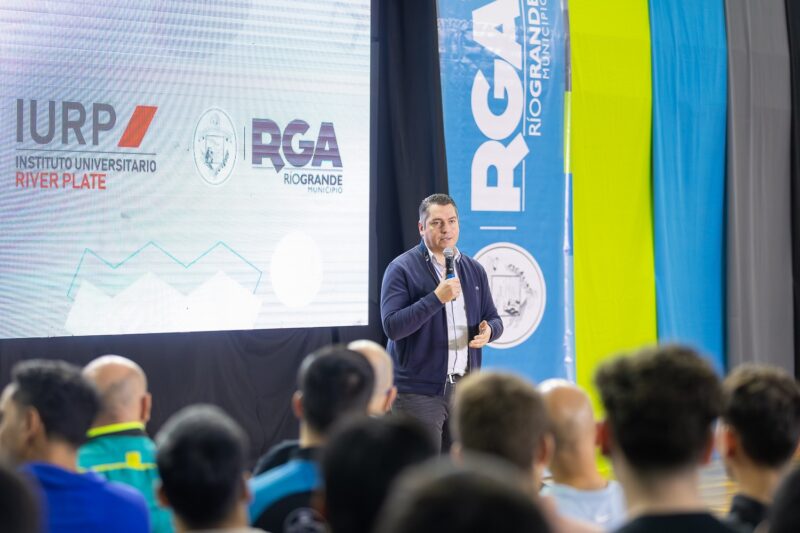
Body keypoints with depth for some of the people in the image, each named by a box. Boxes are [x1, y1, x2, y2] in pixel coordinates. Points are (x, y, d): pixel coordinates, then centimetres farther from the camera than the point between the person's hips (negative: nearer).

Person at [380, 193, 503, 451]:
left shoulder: (474, 270, 12)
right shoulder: (402, 269, -6)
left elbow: (495, 320, 17)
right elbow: (392, 326, -16)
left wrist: (489, 330, -7)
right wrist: (436, 298, -23)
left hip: (465, 388, 5)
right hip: (419, 391, -5)